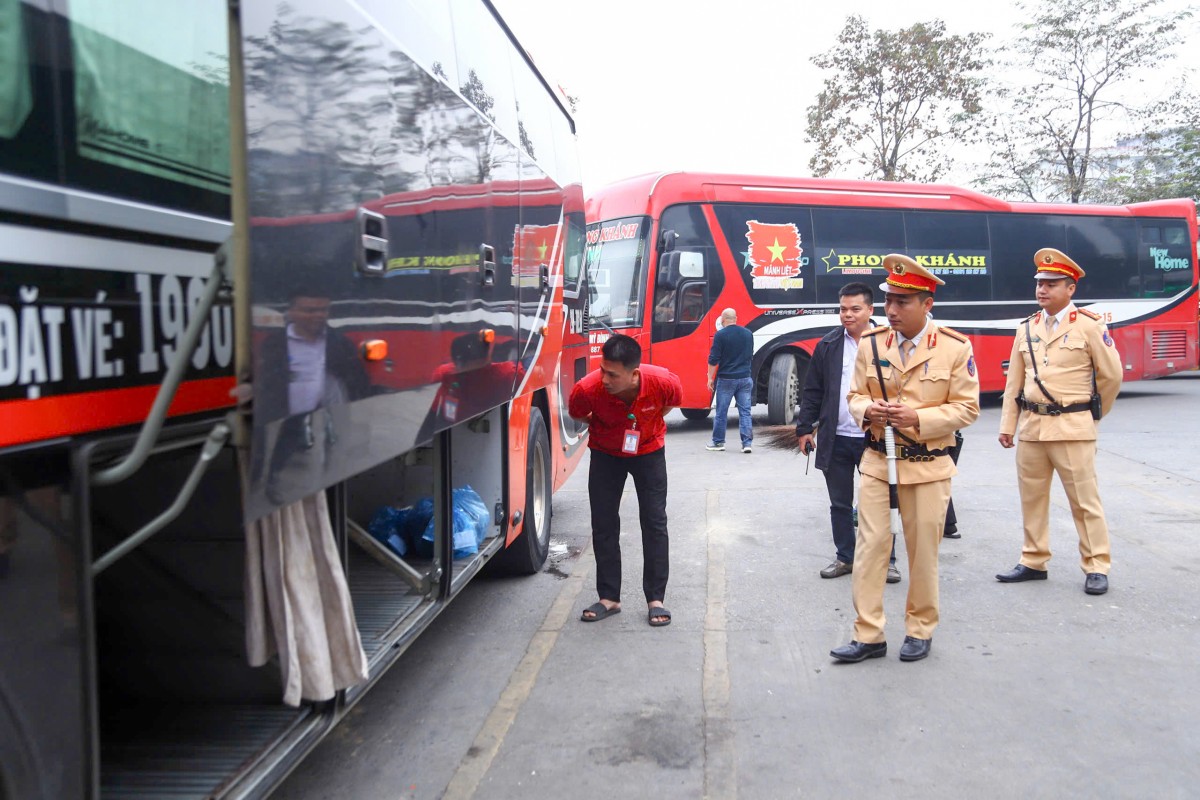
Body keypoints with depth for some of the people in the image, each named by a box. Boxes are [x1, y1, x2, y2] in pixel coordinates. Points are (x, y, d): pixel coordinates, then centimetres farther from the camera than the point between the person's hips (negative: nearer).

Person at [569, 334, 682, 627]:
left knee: (654, 522, -1)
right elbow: (577, 414, -7)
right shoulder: (587, 389, -34)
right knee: (603, 524, 2)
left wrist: (645, 426, 1)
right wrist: (607, 427, -1)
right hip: (605, 453, 1)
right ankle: (609, 598, 14)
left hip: (648, 451, 0)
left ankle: (656, 599, 9)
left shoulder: (664, 382, -33)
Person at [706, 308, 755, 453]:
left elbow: (713, 359, -10)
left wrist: (710, 378, -2)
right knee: (745, 411, 5)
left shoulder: (720, 335, -10)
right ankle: (747, 443, 1)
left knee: (721, 412, 6)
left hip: (726, 378, -4)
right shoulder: (748, 334, 6)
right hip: (745, 378, 4)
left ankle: (718, 442, 14)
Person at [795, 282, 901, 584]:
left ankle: (886, 560, 20)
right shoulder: (828, 346, 5)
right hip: (836, 440, 3)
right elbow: (812, 391, 8)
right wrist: (804, 429, 4)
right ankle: (845, 557, 26)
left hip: (875, 438, -3)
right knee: (840, 503, 13)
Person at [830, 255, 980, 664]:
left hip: (928, 465, -2)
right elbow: (855, 396, 10)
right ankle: (868, 635, 9)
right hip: (877, 461, 2)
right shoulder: (870, 344, 1)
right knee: (870, 545, 0)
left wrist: (918, 419, -19)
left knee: (923, 549, 8)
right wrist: (867, 410, -14)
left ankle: (920, 630, 26)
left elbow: (967, 407, -5)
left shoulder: (955, 348, -6)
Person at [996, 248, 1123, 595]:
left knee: (1084, 500, 0)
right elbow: (1014, 381, 10)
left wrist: (1091, 413, 11)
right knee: (1032, 498, 12)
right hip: (1031, 426, 5)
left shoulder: (1089, 326, -5)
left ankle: (1096, 567, 10)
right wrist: (1007, 425, 6)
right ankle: (1034, 562, 23)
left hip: (1072, 428, -5)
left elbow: (1111, 375, 0)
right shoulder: (1026, 329, 9)